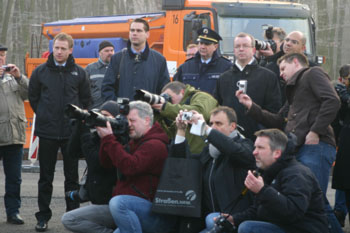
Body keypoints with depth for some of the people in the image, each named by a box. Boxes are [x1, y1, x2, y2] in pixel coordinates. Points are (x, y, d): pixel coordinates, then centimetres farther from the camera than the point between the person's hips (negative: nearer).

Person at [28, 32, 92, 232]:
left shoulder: (79, 73, 3)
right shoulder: (40, 72, 2)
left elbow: (86, 99, 12)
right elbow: (33, 97, 11)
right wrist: (45, 116, 7)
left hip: (72, 132, 0)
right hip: (47, 132, 0)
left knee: (72, 177, 6)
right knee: (46, 177, 5)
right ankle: (43, 217, 12)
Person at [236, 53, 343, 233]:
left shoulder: (312, 74, 5)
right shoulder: (295, 89, 32)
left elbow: (332, 101, -12)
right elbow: (278, 122, 32)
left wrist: (315, 131, -16)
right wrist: (251, 106, 25)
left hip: (316, 146, -9)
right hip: (298, 149, 9)